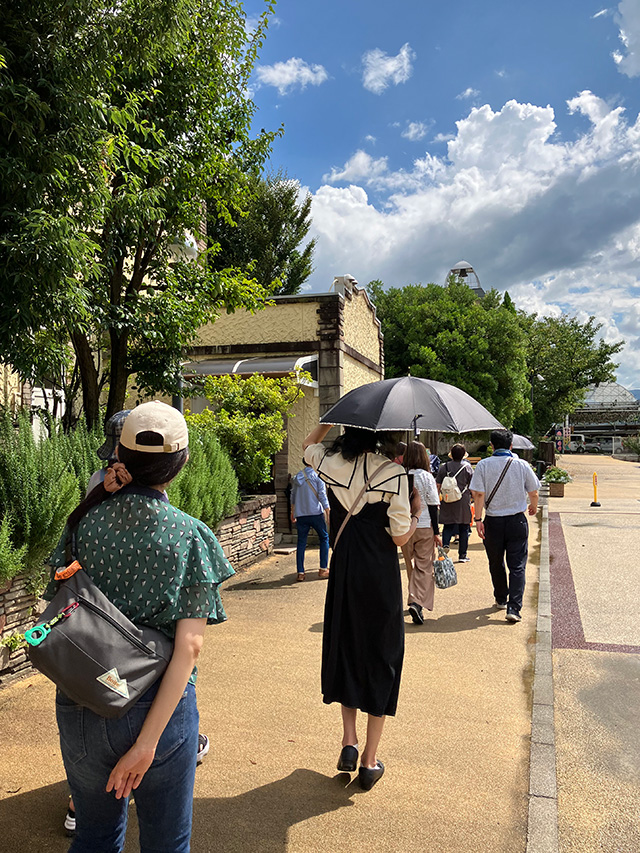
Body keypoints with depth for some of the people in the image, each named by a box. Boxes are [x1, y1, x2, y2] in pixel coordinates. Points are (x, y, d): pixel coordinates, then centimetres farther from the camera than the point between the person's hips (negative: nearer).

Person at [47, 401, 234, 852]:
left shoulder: (85, 521, -7)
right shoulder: (191, 535, -13)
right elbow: (189, 645, -18)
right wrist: (148, 741, -14)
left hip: (80, 708, 3)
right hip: (155, 707, -3)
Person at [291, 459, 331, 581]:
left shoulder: (297, 477, 10)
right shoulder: (317, 476, -4)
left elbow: (293, 497, 18)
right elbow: (322, 495, -10)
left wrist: (293, 513, 29)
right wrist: (328, 512, -7)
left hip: (301, 515, 4)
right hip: (316, 513, -4)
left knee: (301, 542, 7)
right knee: (324, 538, 11)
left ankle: (300, 573, 4)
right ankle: (323, 569, 8)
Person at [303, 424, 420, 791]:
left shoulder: (331, 464, -5)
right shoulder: (394, 473, -15)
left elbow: (309, 444, 20)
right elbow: (401, 537, -12)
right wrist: (416, 511, 6)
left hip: (343, 571, 3)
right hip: (381, 575, -3)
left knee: (345, 649, 21)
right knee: (381, 657, 11)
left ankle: (349, 742, 21)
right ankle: (370, 760, 19)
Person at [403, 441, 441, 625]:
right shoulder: (426, 477, -10)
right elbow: (432, 506, -8)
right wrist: (436, 532, -2)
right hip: (424, 527, -3)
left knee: (411, 565, 18)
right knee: (424, 566, 3)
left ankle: (415, 598, 28)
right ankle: (417, 603, -12)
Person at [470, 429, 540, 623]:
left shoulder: (483, 465, -5)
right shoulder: (522, 465, -3)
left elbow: (479, 494, -11)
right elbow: (533, 492, 5)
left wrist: (478, 519, -8)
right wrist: (534, 507, 25)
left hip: (493, 521, 1)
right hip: (517, 520, 0)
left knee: (496, 564, 17)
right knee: (517, 566, 3)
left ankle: (501, 600, 33)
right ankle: (514, 607, -5)